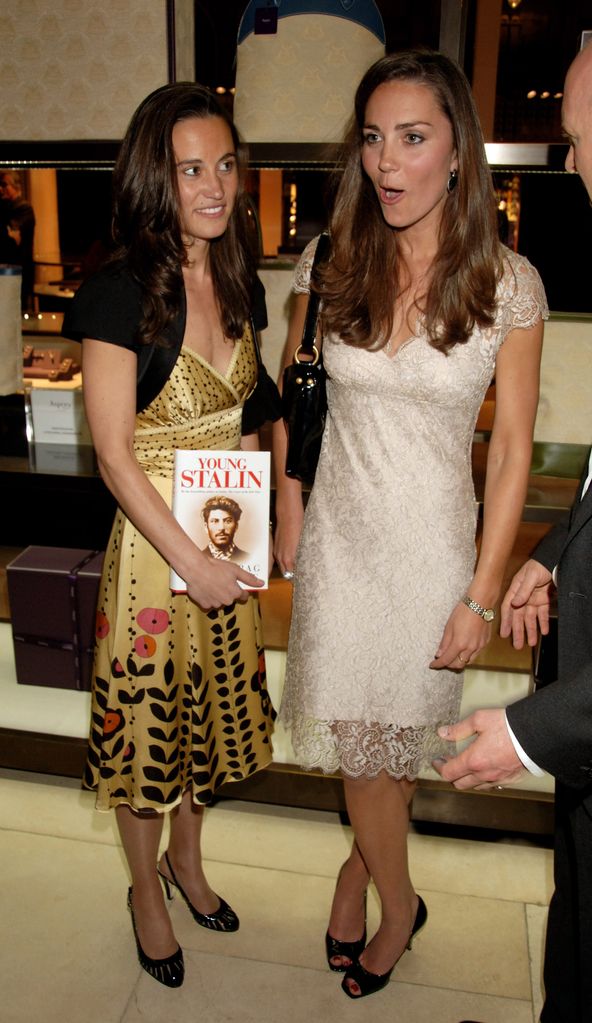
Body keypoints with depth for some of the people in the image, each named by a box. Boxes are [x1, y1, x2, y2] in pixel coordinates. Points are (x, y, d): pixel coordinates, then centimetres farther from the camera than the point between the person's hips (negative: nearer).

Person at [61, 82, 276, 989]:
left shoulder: (238, 282, 4)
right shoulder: (119, 293, -15)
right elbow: (113, 454, -17)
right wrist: (191, 562, -18)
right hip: (154, 540, -6)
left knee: (211, 704, 20)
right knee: (147, 717, 11)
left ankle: (187, 857, 46)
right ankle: (146, 889, 38)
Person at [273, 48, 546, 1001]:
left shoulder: (508, 282, -10)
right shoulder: (330, 263, -4)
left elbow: (513, 446, -7)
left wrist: (482, 593, -8)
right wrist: (288, 520, 6)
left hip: (435, 542, -2)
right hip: (341, 535, 2)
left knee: (398, 731, 14)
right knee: (356, 732, 14)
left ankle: (365, 861, 45)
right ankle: (398, 901, 42)